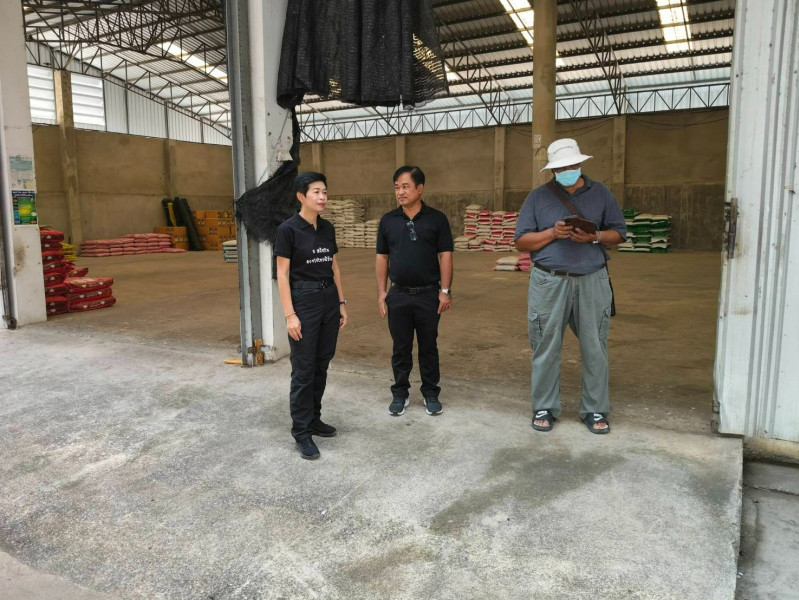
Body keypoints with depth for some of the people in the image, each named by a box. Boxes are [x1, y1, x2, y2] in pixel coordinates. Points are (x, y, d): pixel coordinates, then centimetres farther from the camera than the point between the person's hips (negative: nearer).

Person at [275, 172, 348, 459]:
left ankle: (314, 419, 28)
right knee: (303, 369, 0)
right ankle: (301, 431, 11)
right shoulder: (288, 229, -12)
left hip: (329, 300, 7)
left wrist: (342, 303, 12)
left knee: (322, 365, 14)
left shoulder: (328, 228, 8)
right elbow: (282, 275, -12)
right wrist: (290, 315, -17)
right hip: (304, 300, -7)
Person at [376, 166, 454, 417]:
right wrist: (381, 292, 3)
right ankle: (400, 393, 24)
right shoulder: (388, 220, 3)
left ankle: (431, 394, 24)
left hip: (428, 294, -1)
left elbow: (445, 255, -3)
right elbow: (382, 257, 7)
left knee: (428, 347, 10)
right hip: (398, 295, 2)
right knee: (401, 348, 10)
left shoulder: (436, 219, -3)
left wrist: (445, 290, -7)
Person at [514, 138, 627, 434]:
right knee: (546, 348, 3)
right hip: (549, 282, -1)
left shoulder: (600, 193, 10)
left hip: (592, 280, 1)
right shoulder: (538, 196, 6)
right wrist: (552, 233, -13)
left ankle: (595, 410, 18)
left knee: (595, 348, 5)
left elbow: (619, 233, 11)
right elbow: (521, 242, 3)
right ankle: (544, 407, 17)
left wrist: (595, 237, -10)